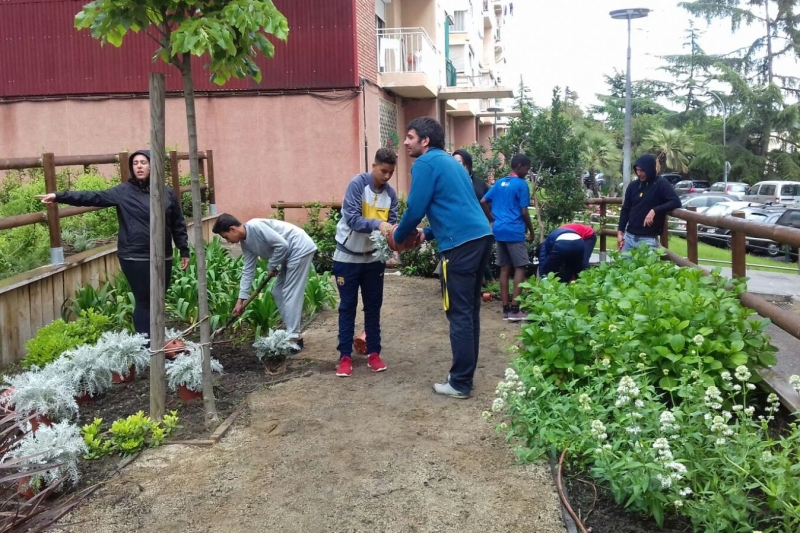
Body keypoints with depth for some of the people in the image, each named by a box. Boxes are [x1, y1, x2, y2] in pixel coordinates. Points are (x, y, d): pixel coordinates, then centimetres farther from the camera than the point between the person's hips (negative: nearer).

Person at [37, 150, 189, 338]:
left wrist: (184, 250, 10)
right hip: (135, 258, -3)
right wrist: (59, 196, -20)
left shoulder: (167, 193, 6)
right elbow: (93, 197, -10)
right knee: (144, 301, -2)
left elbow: (178, 224, 11)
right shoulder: (123, 192, -1)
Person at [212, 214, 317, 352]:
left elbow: (282, 245, -24)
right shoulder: (245, 243, 7)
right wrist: (241, 299, 10)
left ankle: (294, 338, -4)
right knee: (278, 293, 12)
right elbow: (248, 270, 11)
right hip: (290, 254, 10)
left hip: (301, 249, -10)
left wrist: (271, 266, -9)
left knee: (290, 293, -9)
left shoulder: (255, 226, -22)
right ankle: (292, 332, 19)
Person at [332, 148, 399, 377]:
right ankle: (345, 356, 11)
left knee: (373, 307, 9)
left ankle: (374, 353, 19)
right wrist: (378, 225, -38)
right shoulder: (357, 184, -17)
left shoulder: (390, 193, -2)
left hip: (374, 258, 4)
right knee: (347, 307, 4)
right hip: (347, 257, -4)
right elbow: (351, 219, -25)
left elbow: (392, 222, -4)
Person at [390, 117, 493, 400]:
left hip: (461, 243, -9)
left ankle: (460, 383, 2)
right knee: (470, 310, 13)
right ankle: (465, 375, 21)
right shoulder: (450, 162, 25)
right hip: (481, 236, 9)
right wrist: (428, 233, 26)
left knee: (459, 314, -4)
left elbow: (415, 209, -8)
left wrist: (398, 236, 10)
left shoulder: (425, 164, -3)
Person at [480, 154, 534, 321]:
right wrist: (531, 231, 1)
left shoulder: (500, 182, 13)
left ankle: (506, 309, 9)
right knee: (520, 267, -2)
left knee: (505, 268, 8)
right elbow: (524, 211, -10)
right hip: (514, 231, -7)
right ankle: (514, 309, -7)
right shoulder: (521, 184, -7)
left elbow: (483, 202, 12)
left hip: (499, 230, 7)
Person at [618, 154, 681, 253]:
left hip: (649, 239, -5)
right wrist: (620, 231, 6)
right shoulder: (633, 185, 7)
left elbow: (676, 202, -17)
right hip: (629, 236, 5)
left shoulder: (661, 184, -7)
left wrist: (655, 210, -27)